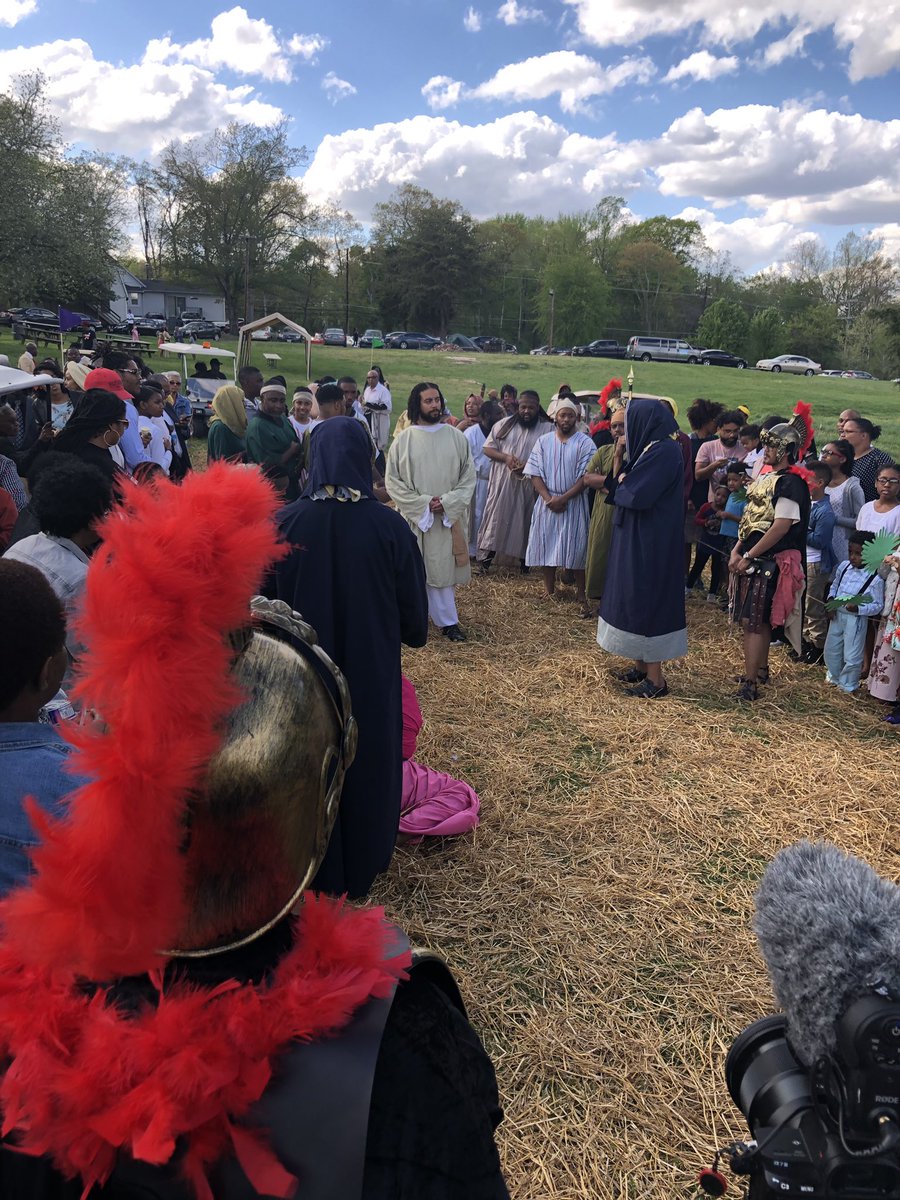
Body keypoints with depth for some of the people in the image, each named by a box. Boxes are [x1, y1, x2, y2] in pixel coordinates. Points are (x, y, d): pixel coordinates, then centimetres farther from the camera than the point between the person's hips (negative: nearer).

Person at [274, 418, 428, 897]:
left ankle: (314, 866, 37)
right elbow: (413, 606, -6)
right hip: (372, 668, 0)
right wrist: (411, 634, 15)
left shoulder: (286, 521, -14)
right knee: (368, 757, 19)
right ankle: (363, 865, 36)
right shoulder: (389, 525, -15)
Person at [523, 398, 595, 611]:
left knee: (576, 548, -3)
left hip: (574, 503, -3)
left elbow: (585, 477, -9)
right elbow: (534, 473, 0)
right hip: (547, 502, 3)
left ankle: (580, 594, 6)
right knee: (546, 546, 6)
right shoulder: (543, 441, 5)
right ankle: (549, 591, 18)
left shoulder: (585, 443, -4)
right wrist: (548, 498, -12)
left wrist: (563, 498, -16)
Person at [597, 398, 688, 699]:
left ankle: (655, 678, 3)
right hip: (637, 539, 10)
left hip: (650, 541, -10)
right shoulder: (650, 448, 12)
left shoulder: (664, 451, -18)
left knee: (647, 598, -5)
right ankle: (642, 665, 26)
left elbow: (635, 495, -25)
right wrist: (619, 455, 4)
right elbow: (621, 487, 11)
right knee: (637, 598, 15)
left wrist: (622, 482, -4)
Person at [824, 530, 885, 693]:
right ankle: (833, 676, 44)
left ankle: (848, 686, 25)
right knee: (831, 649, 21)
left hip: (856, 619, -6)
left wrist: (858, 608, -28)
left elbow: (877, 606, -13)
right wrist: (831, 600, -5)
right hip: (837, 614, 6)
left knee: (852, 656, 3)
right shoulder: (844, 566, -3)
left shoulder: (875, 578, -18)